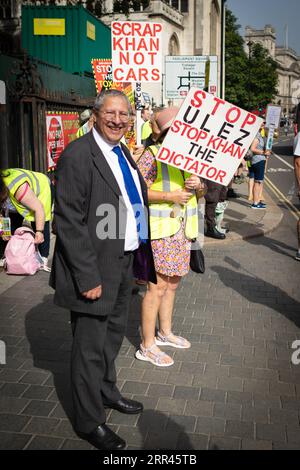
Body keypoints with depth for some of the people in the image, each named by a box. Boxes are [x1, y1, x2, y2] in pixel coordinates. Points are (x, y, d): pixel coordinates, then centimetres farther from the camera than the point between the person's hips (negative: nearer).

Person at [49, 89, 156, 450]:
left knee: (113, 336, 25)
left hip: (124, 263, 9)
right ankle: (89, 421, 26)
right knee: (90, 347, 6)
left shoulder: (123, 153, 9)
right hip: (95, 270, -8)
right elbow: (69, 223, -22)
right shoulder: (77, 156, -18)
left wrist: (138, 258, 12)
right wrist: (88, 277, -23)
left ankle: (105, 391, 48)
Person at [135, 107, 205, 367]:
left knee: (172, 284, 17)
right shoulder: (152, 154, -11)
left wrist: (198, 185, -5)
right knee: (158, 286, -4)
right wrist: (169, 196, -22)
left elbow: (202, 186, 18)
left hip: (182, 229, 7)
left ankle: (165, 332, 35)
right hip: (159, 229, -7)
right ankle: (147, 346, 8)